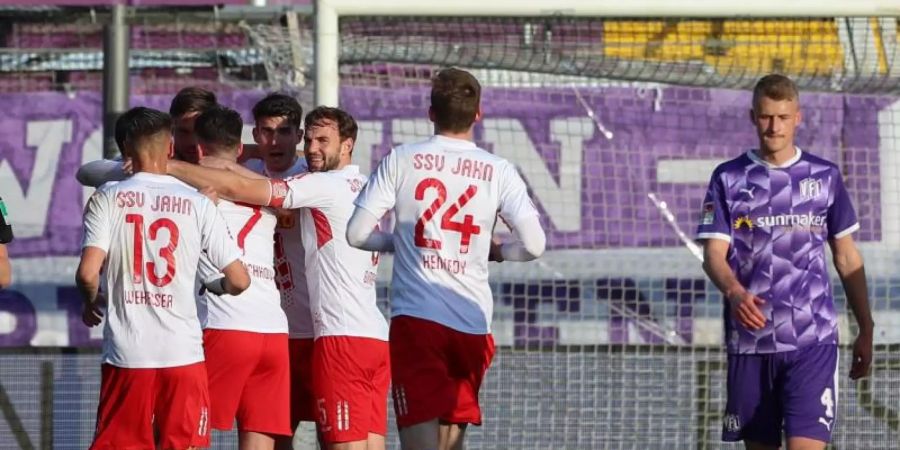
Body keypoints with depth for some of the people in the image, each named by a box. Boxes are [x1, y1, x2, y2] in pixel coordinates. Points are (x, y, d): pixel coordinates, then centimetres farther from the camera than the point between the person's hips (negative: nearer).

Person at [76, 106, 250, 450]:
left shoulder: (108, 198, -2)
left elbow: (87, 273, -12)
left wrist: (90, 303, 11)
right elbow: (239, 280, 1)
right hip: (184, 354, 0)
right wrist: (216, 288, 24)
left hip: (126, 355, 0)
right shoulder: (197, 204, 1)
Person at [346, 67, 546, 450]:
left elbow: (356, 233, 0)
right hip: (473, 323, 2)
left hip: (415, 318, -2)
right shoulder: (498, 171, 2)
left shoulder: (401, 160, 1)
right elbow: (533, 245, -5)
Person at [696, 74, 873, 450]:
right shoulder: (728, 179, 5)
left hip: (812, 339, -1)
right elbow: (714, 254, -2)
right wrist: (734, 292, -24)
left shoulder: (825, 176, 8)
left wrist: (865, 330, 10)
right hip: (750, 341, 1)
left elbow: (847, 259, 13)